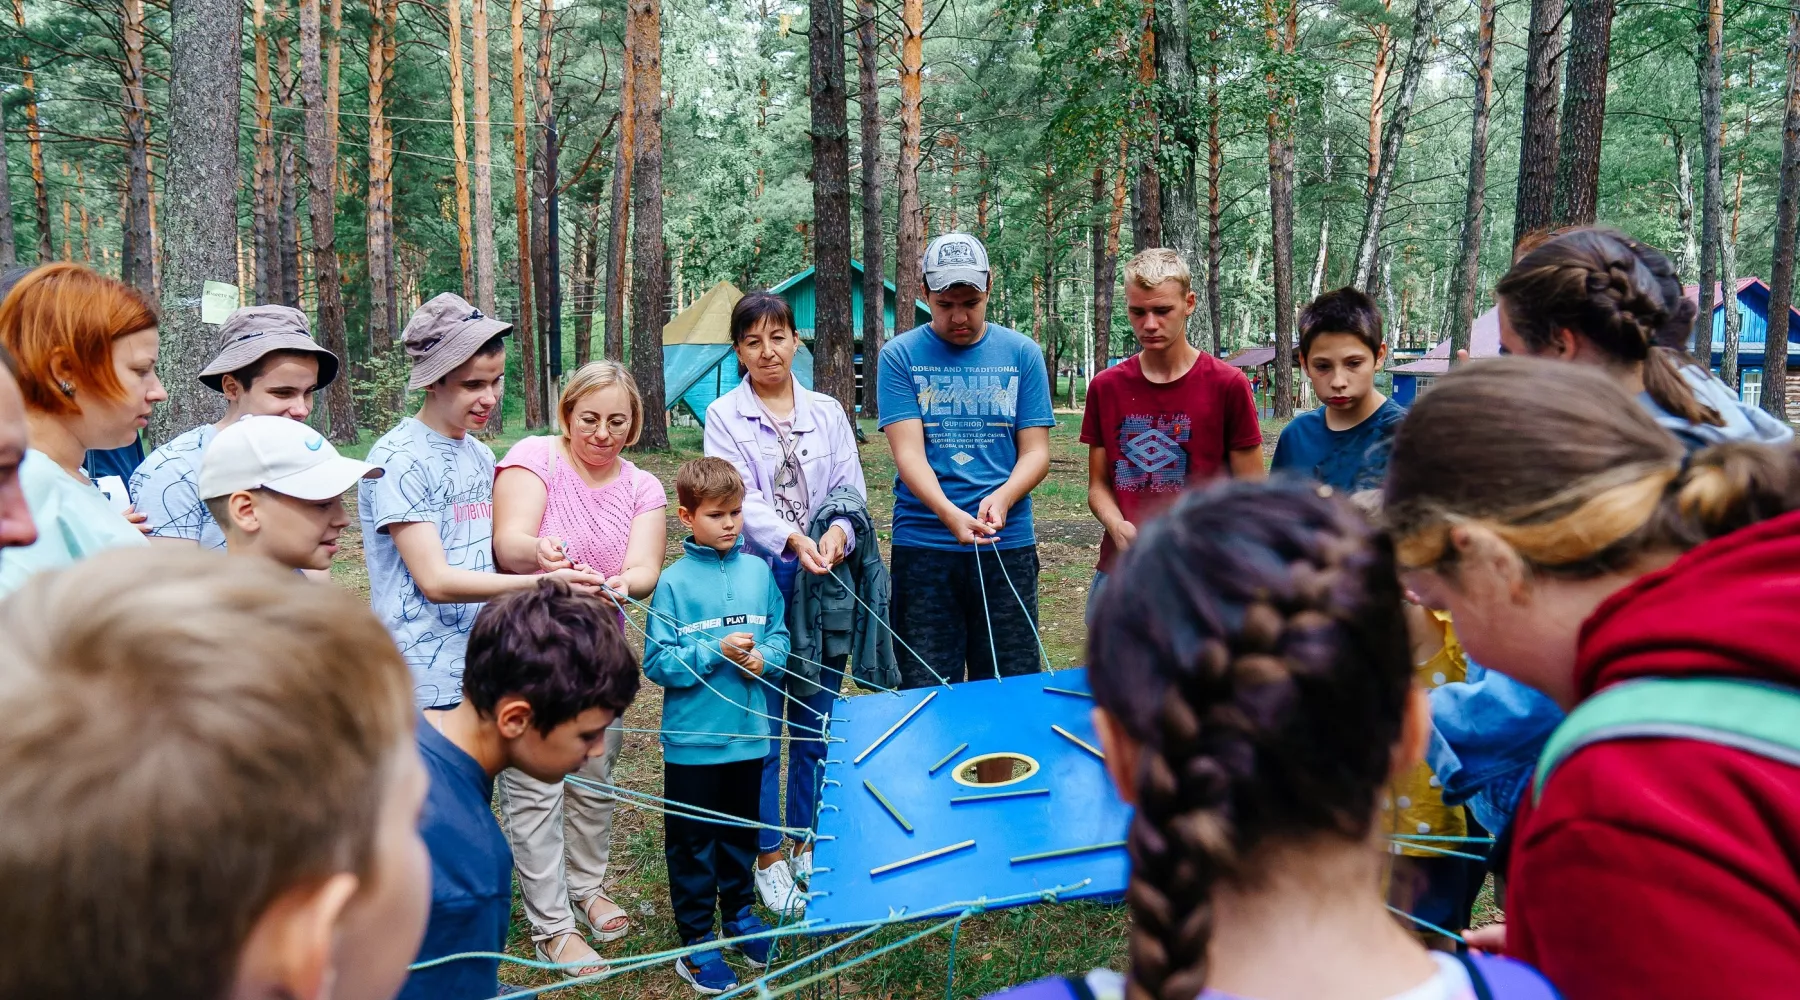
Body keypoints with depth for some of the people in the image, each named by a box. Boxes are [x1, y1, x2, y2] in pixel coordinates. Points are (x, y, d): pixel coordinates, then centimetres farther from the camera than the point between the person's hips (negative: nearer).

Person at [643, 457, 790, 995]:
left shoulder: (758, 572, 0)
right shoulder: (674, 582, -11)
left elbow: (779, 633, 8)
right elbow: (657, 662, -12)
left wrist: (765, 658, -13)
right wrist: (717, 652, -22)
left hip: (750, 732, 4)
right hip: (693, 739, -4)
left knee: (743, 829, 20)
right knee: (693, 839, 8)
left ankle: (739, 909, 40)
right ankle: (697, 939, 21)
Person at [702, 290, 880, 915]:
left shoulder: (827, 412, 11)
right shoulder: (724, 416, 1)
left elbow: (852, 489, 5)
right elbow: (739, 497, -11)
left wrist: (839, 531, -18)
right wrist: (791, 539, -28)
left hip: (825, 584, 3)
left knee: (817, 726, 11)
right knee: (762, 730, 2)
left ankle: (809, 845, 27)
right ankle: (768, 857, 16)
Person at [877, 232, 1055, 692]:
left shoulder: (1022, 353, 6)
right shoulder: (900, 356, 1)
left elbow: (1036, 451, 4)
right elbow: (908, 453, -8)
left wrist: (1003, 498, -17)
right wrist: (950, 514, -25)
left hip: (1008, 546, 2)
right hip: (923, 547, -1)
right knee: (925, 692, 2)